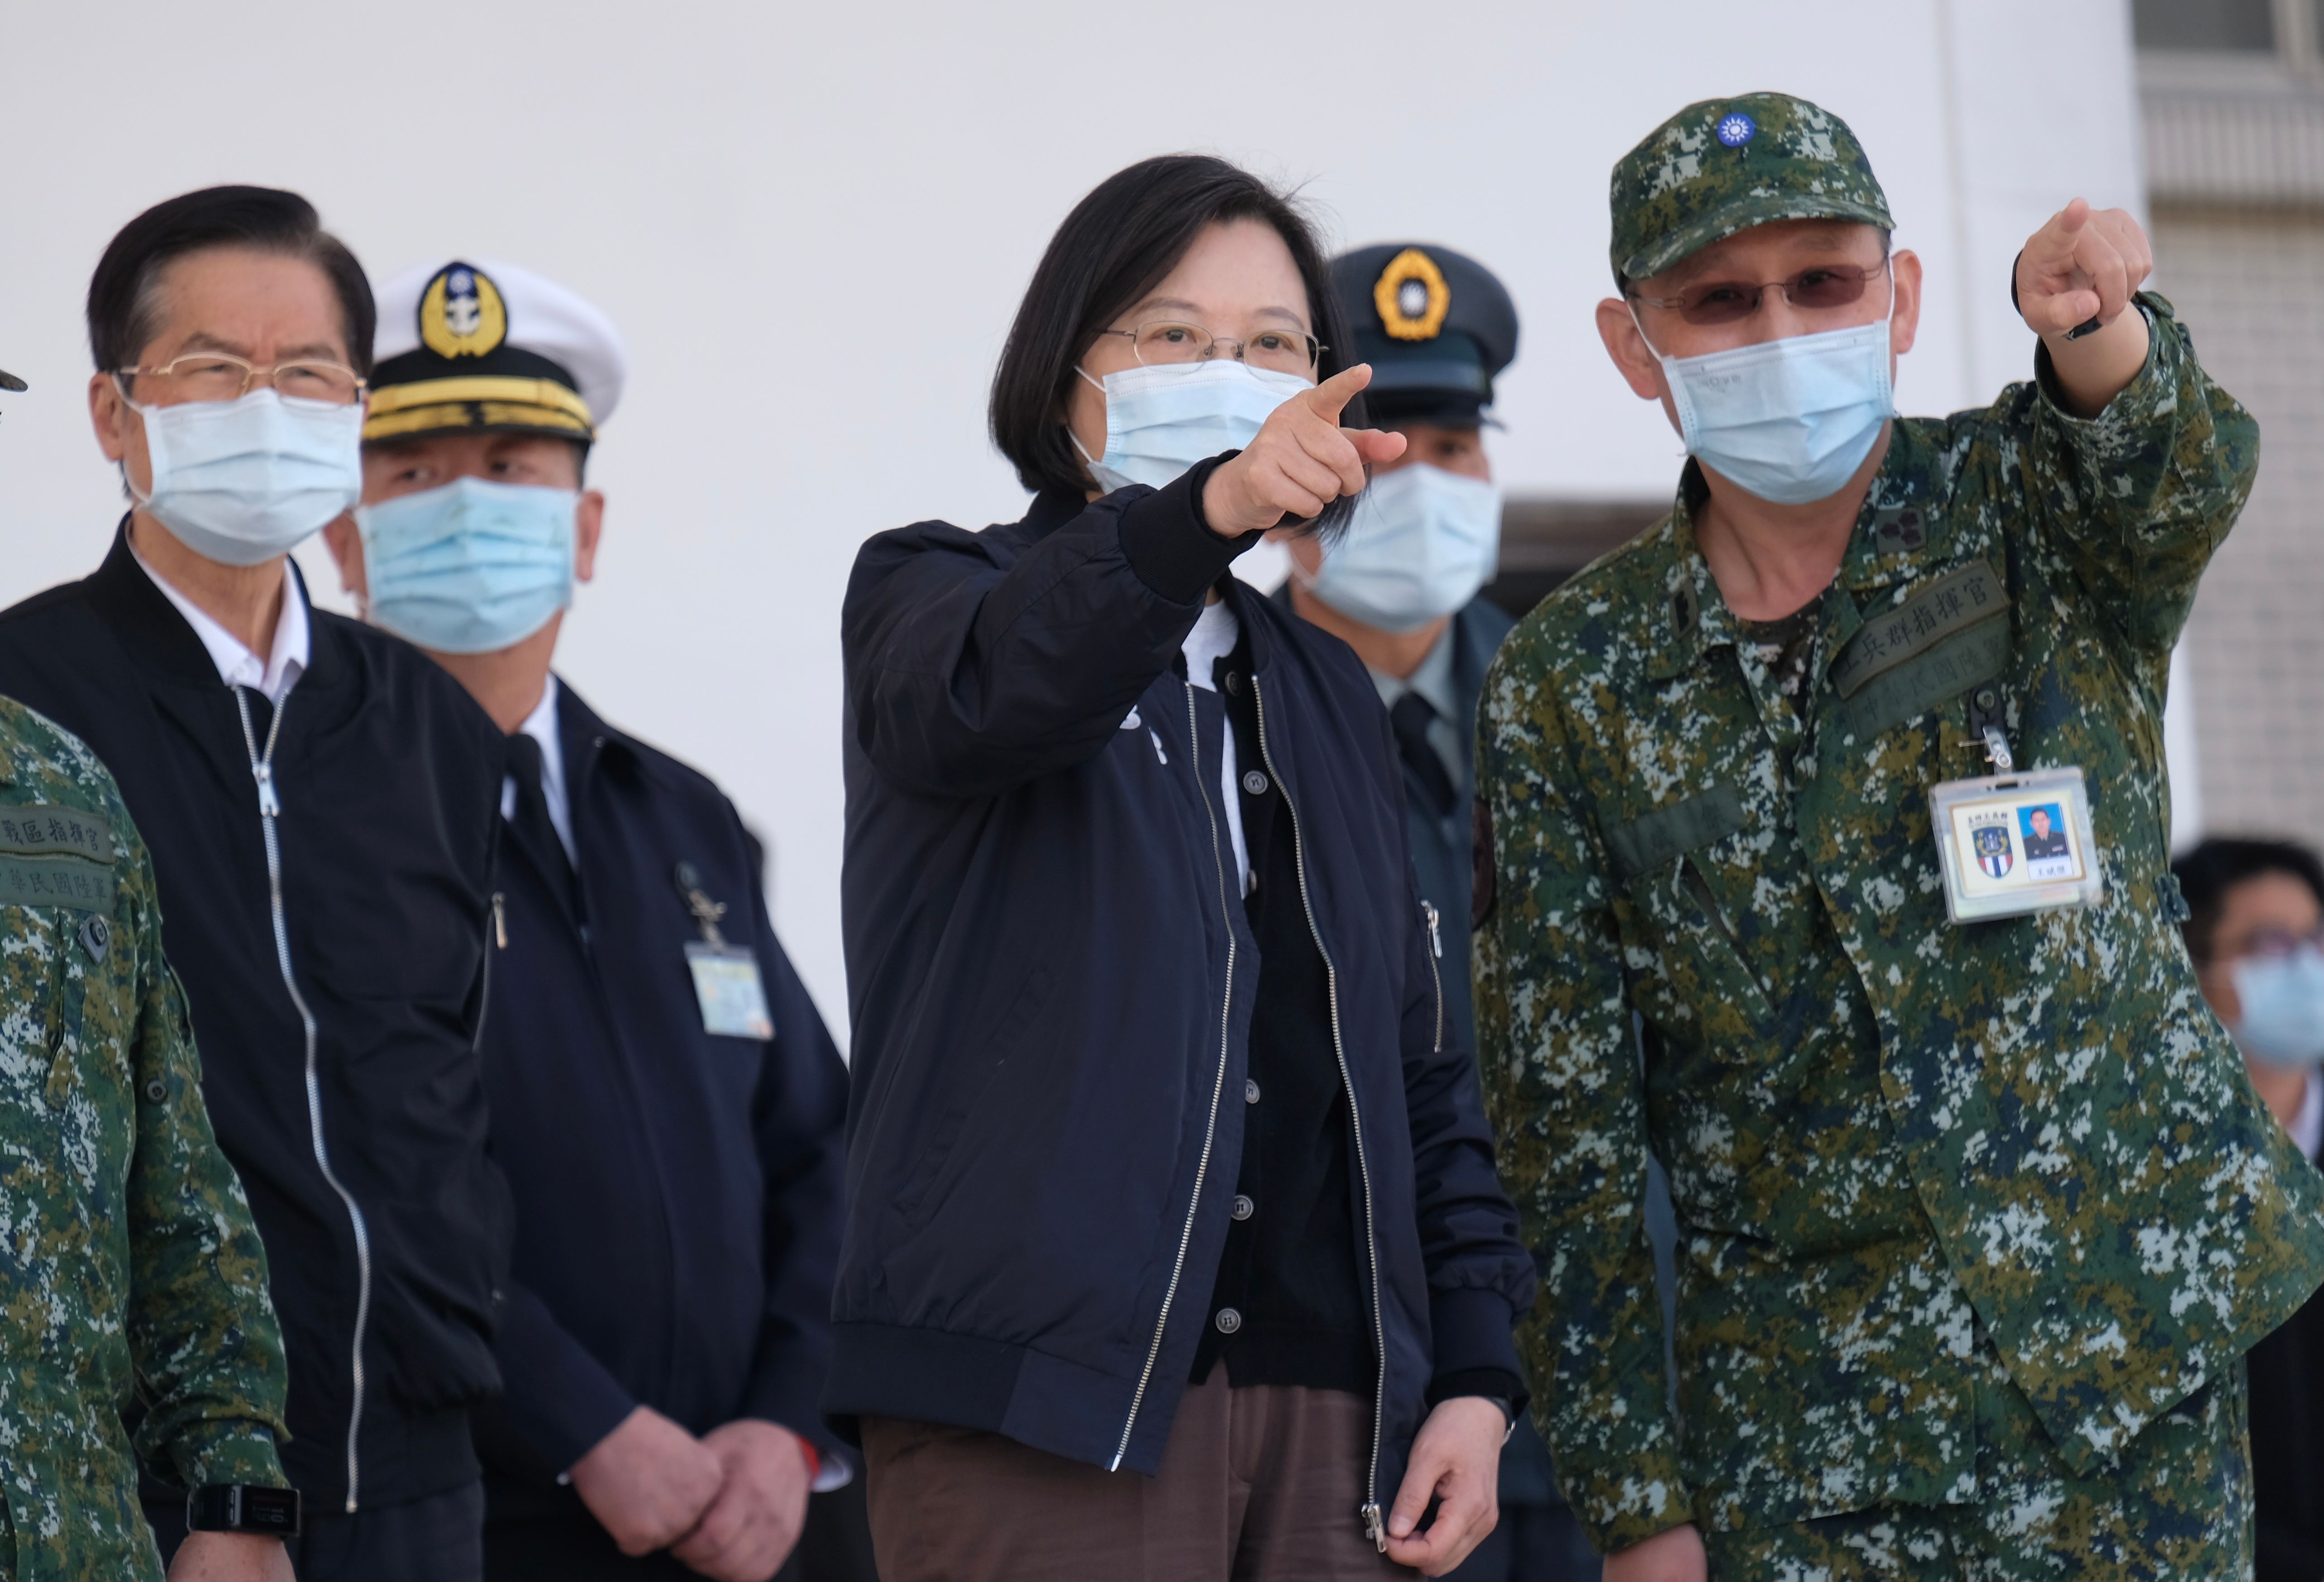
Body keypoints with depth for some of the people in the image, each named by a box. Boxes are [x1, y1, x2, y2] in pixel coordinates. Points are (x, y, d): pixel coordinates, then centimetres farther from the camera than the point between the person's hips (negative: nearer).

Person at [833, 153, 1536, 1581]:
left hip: (1329, 1403, 5)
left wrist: (1474, 1372, 7)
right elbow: (979, 695, -21)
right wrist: (1209, 508, -39)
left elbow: (1420, 1057, 20)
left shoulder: (1325, 695, 22)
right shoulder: (938, 595, 6)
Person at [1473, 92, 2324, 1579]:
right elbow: (1568, 1138, 2)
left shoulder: (2031, 511, -1)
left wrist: (2105, 341, -50)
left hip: (2139, 1396, -1)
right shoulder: (1570, 685, 0)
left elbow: (2183, 476, -26)